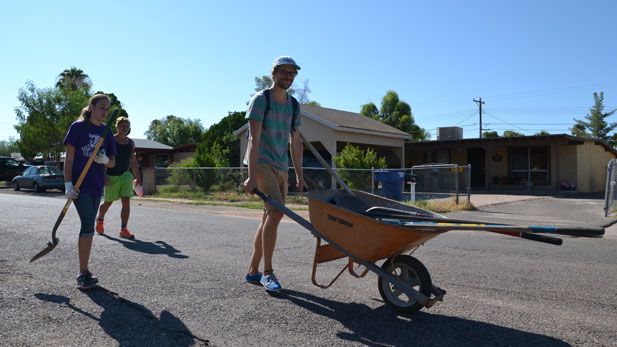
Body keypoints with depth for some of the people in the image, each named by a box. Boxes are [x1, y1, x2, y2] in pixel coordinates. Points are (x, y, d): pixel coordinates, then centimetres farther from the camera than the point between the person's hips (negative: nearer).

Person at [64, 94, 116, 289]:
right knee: (88, 225, -13)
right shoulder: (78, 126, -2)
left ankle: (83, 273, 18)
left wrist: (105, 160, -11)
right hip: (79, 184, -5)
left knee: (88, 226, 9)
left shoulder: (106, 131, 12)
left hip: (96, 185, 5)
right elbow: (69, 157, -4)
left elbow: (112, 163, 13)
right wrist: (68, 183, -11)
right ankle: (83, 274, -5)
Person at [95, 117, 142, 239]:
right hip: (111, 176, -3)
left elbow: (133, 161, 16)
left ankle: (123, 230, -6)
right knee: (108, 202, 9)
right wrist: (103, 175, -18)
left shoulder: (131, 143, 9)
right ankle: (100, 220, 40)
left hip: (126, 175, 4)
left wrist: (138, 178, 14)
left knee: (126, 201, -9)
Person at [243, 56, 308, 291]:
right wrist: (252, 176, -23)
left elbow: (296, 143, 15)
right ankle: (267, 272, -12)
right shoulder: (260, 100, -6)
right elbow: (254, 139, -15)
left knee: (270, 218, 7)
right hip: (261, 164, -7)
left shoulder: (293, 105, 14)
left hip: (281, 167, 7)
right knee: (276, 211, -21)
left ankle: (253, 271, 17)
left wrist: (299, 177, 12)